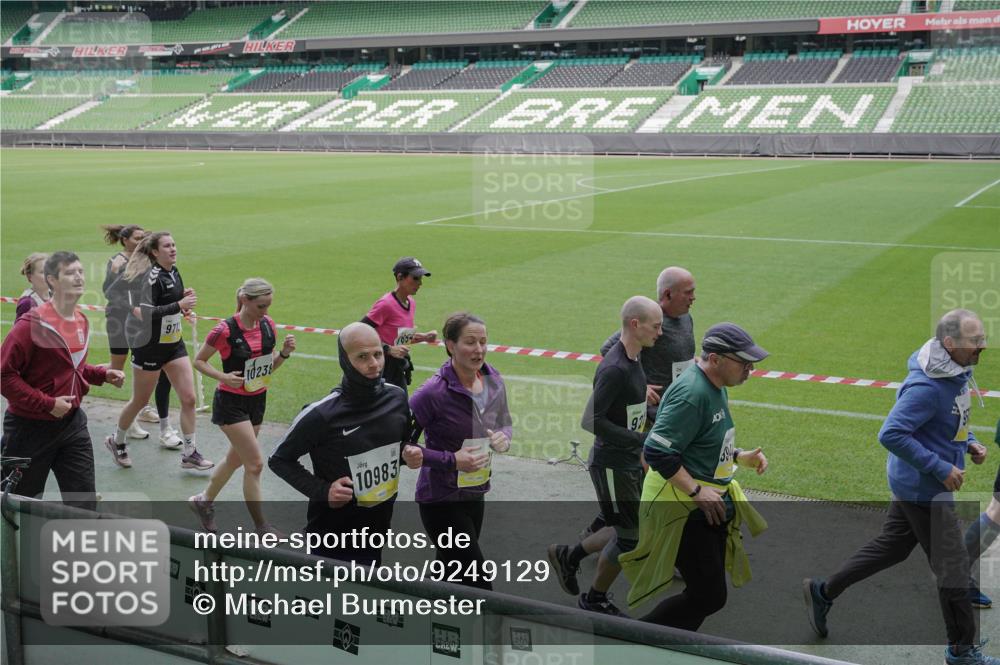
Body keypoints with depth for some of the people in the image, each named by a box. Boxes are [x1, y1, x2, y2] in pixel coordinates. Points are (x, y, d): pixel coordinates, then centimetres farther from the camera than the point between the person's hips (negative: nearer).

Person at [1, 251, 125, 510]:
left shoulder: (81, 321, 5)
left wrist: (102, 374, 2)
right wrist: (48, 403, -22)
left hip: (72, 422, 6)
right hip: (31, 427, -6)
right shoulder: (33, 324, -19)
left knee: (85, 505, 5)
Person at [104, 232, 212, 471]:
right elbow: (146, 313, -26)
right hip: (150, 345, -7)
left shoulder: (173, 271, 6)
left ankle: (190, 453, 8)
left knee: (188, 398, 0)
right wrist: (179, 305, -30)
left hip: (174, 343, 7)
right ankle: (117, 441, 33)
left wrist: (184, 299, 2)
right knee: (140, 401, 9)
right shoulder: (151, 276, -18)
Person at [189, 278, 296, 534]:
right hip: (231, 403, -7)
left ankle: (204, 501, 41)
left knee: (236, 459, 19)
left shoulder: (268, 324, -2)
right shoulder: (225, 330, -19)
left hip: (257, 400, 7)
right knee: (255, 464, -8)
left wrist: (284, 352, -11)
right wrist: (223, 377, -22)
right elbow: (199, 361, -8)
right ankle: (261, 527, 2)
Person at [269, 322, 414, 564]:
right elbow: (279, 459, -6)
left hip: (378, 531, 5)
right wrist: (321, 490, -18)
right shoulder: (323, 414, -19)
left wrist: (410, 454, -7)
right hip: (333, 537, -5)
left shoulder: (396, 398, -4)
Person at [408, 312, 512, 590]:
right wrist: (452, 460, -24)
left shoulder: (493, 380, -2)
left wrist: (504, 437, -8)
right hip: (441, 499, -7)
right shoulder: (433, 393, -23)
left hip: (475, 492, 7)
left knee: (450, 574, 23)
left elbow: (505, 422, 15)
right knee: (478, 586, -7)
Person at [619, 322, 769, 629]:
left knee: (706, 594, 17)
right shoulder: (691, 393, -23)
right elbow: (656, 452, -27)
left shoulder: (716, 386, 9)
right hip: (683, 508, -10)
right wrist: (696, 491, -25)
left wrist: (739, 456, 7)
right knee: (709, 597, -9)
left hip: (710, 502, 10)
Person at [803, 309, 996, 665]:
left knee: (890, 547, 22)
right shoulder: (926, 386, -28)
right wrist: (940, 468, -27)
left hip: (915, 484, 10)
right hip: (924, 489, -10)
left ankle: (823, 591, 33)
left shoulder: (957, 372, 2)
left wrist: (968, 442, 4)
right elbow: (891, 434, -31)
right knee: (953, 567, 2)